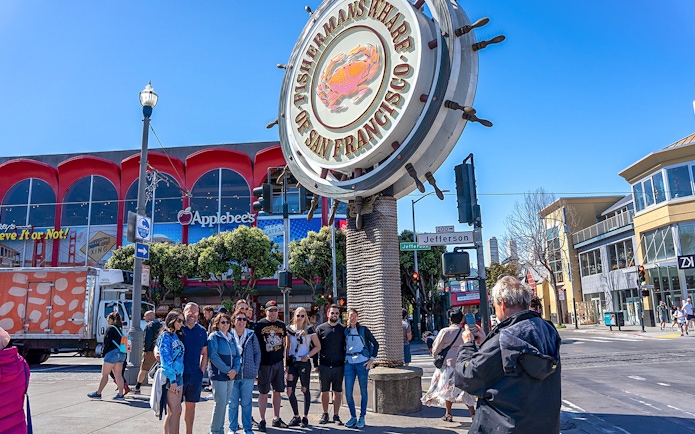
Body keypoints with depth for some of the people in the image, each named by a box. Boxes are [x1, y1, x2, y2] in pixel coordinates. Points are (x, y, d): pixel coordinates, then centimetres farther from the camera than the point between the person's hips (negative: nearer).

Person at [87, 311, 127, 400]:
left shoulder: (110, 328, -6)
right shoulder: (119, 329, 17)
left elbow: (107, 342, -13)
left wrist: (104, 353, -2)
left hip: (112, 352, -8)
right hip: (121, 353, 8)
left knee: (104, 374, 3)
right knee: (118, 375, 6)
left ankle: (98, 393, 12)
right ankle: (120, 394, 3)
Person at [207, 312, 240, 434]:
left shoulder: (231, 338, 15)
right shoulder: (214, 337, -5)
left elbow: (237, 355, 13)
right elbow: (213, 356, -14)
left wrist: (235, 369, -6)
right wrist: (227, 370, -16)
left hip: (230, 375, 6)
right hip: (219, 375, -6)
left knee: (225, 403, 11)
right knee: (220, 403, -5)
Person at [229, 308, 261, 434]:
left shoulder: (251, 335, 4)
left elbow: (257, 352, 8)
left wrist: (255, 369, 2)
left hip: (248, 375, 1)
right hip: (232, 375, -1)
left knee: (247, 403, 8)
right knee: (233, 403, 7)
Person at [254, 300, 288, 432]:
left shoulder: (281, 325, 10)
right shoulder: (259, 325, -4)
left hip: (278, 363, 5)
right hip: (264, 363, -5)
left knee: (277, 391, 11)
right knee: (263, 392, 1)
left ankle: (276, 419, 22)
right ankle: (262, 421, 10)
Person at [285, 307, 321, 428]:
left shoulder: (309, 329, -3)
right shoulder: (290, 329, 6)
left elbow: (318, 346, -1)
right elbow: (287, 347, 13)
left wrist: (308, 356, -11)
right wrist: (286, 362, 7)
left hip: (304, 363, -3)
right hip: (292, 363, 3)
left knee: (305, 390, 4)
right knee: (290, 391, -1)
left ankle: (305, 417, 17)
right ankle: (296, 417, 16)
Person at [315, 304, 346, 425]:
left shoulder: (343, 329, 6)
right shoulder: (320, 328, 3)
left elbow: (347, 347, 11)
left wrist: (346, 363, 5)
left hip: (339, 366, 1)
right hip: (324, 366, -1)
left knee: (338, 392, 5)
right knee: (324, 391, 7)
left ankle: (336, 416, 16)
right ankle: (325, 414, 21)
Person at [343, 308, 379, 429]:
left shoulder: (363, 330, 0)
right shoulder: (345, 331, 7)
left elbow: (375, 344, 3)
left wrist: (372, 359, -4)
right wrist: (343, 359, 9)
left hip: (362, 363, -2)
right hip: (349, 364, 3)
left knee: (363, 391, 5)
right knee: (348, 392, 0)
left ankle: (362, 418, 14)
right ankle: (353, 417, 15)